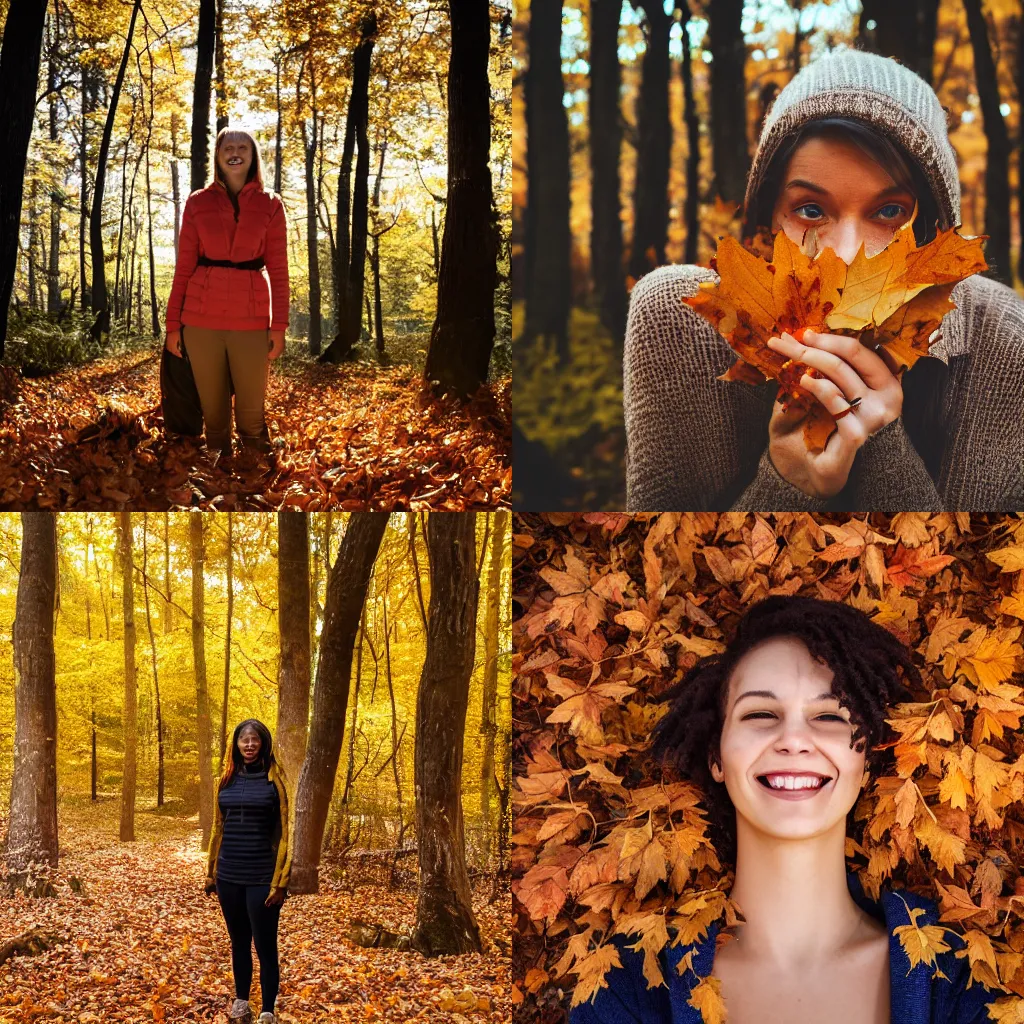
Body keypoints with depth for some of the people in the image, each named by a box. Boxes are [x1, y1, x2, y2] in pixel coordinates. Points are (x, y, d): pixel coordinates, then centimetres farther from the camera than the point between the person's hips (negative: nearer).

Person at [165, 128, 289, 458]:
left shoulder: (269, 204, 7)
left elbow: (278, 269, 5)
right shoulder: (198, 202, 8)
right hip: (202, 317, 1)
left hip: (251, 318, -1)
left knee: (251, 410, 1)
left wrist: (279, 325, -3)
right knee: (213, 408, 5)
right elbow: (184, 266, 7)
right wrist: (173, 324, 2)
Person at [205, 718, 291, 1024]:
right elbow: (219, 828, 14)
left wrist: (280, 881, -12)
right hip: (229, 876, 4)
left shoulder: (273, 780, -6)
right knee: (239, 942, 15)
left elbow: (284, 833, -7)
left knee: (265, 945, -1)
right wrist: (211, 872, 12)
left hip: (261, 878, -4)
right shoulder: (228, 779, 7)